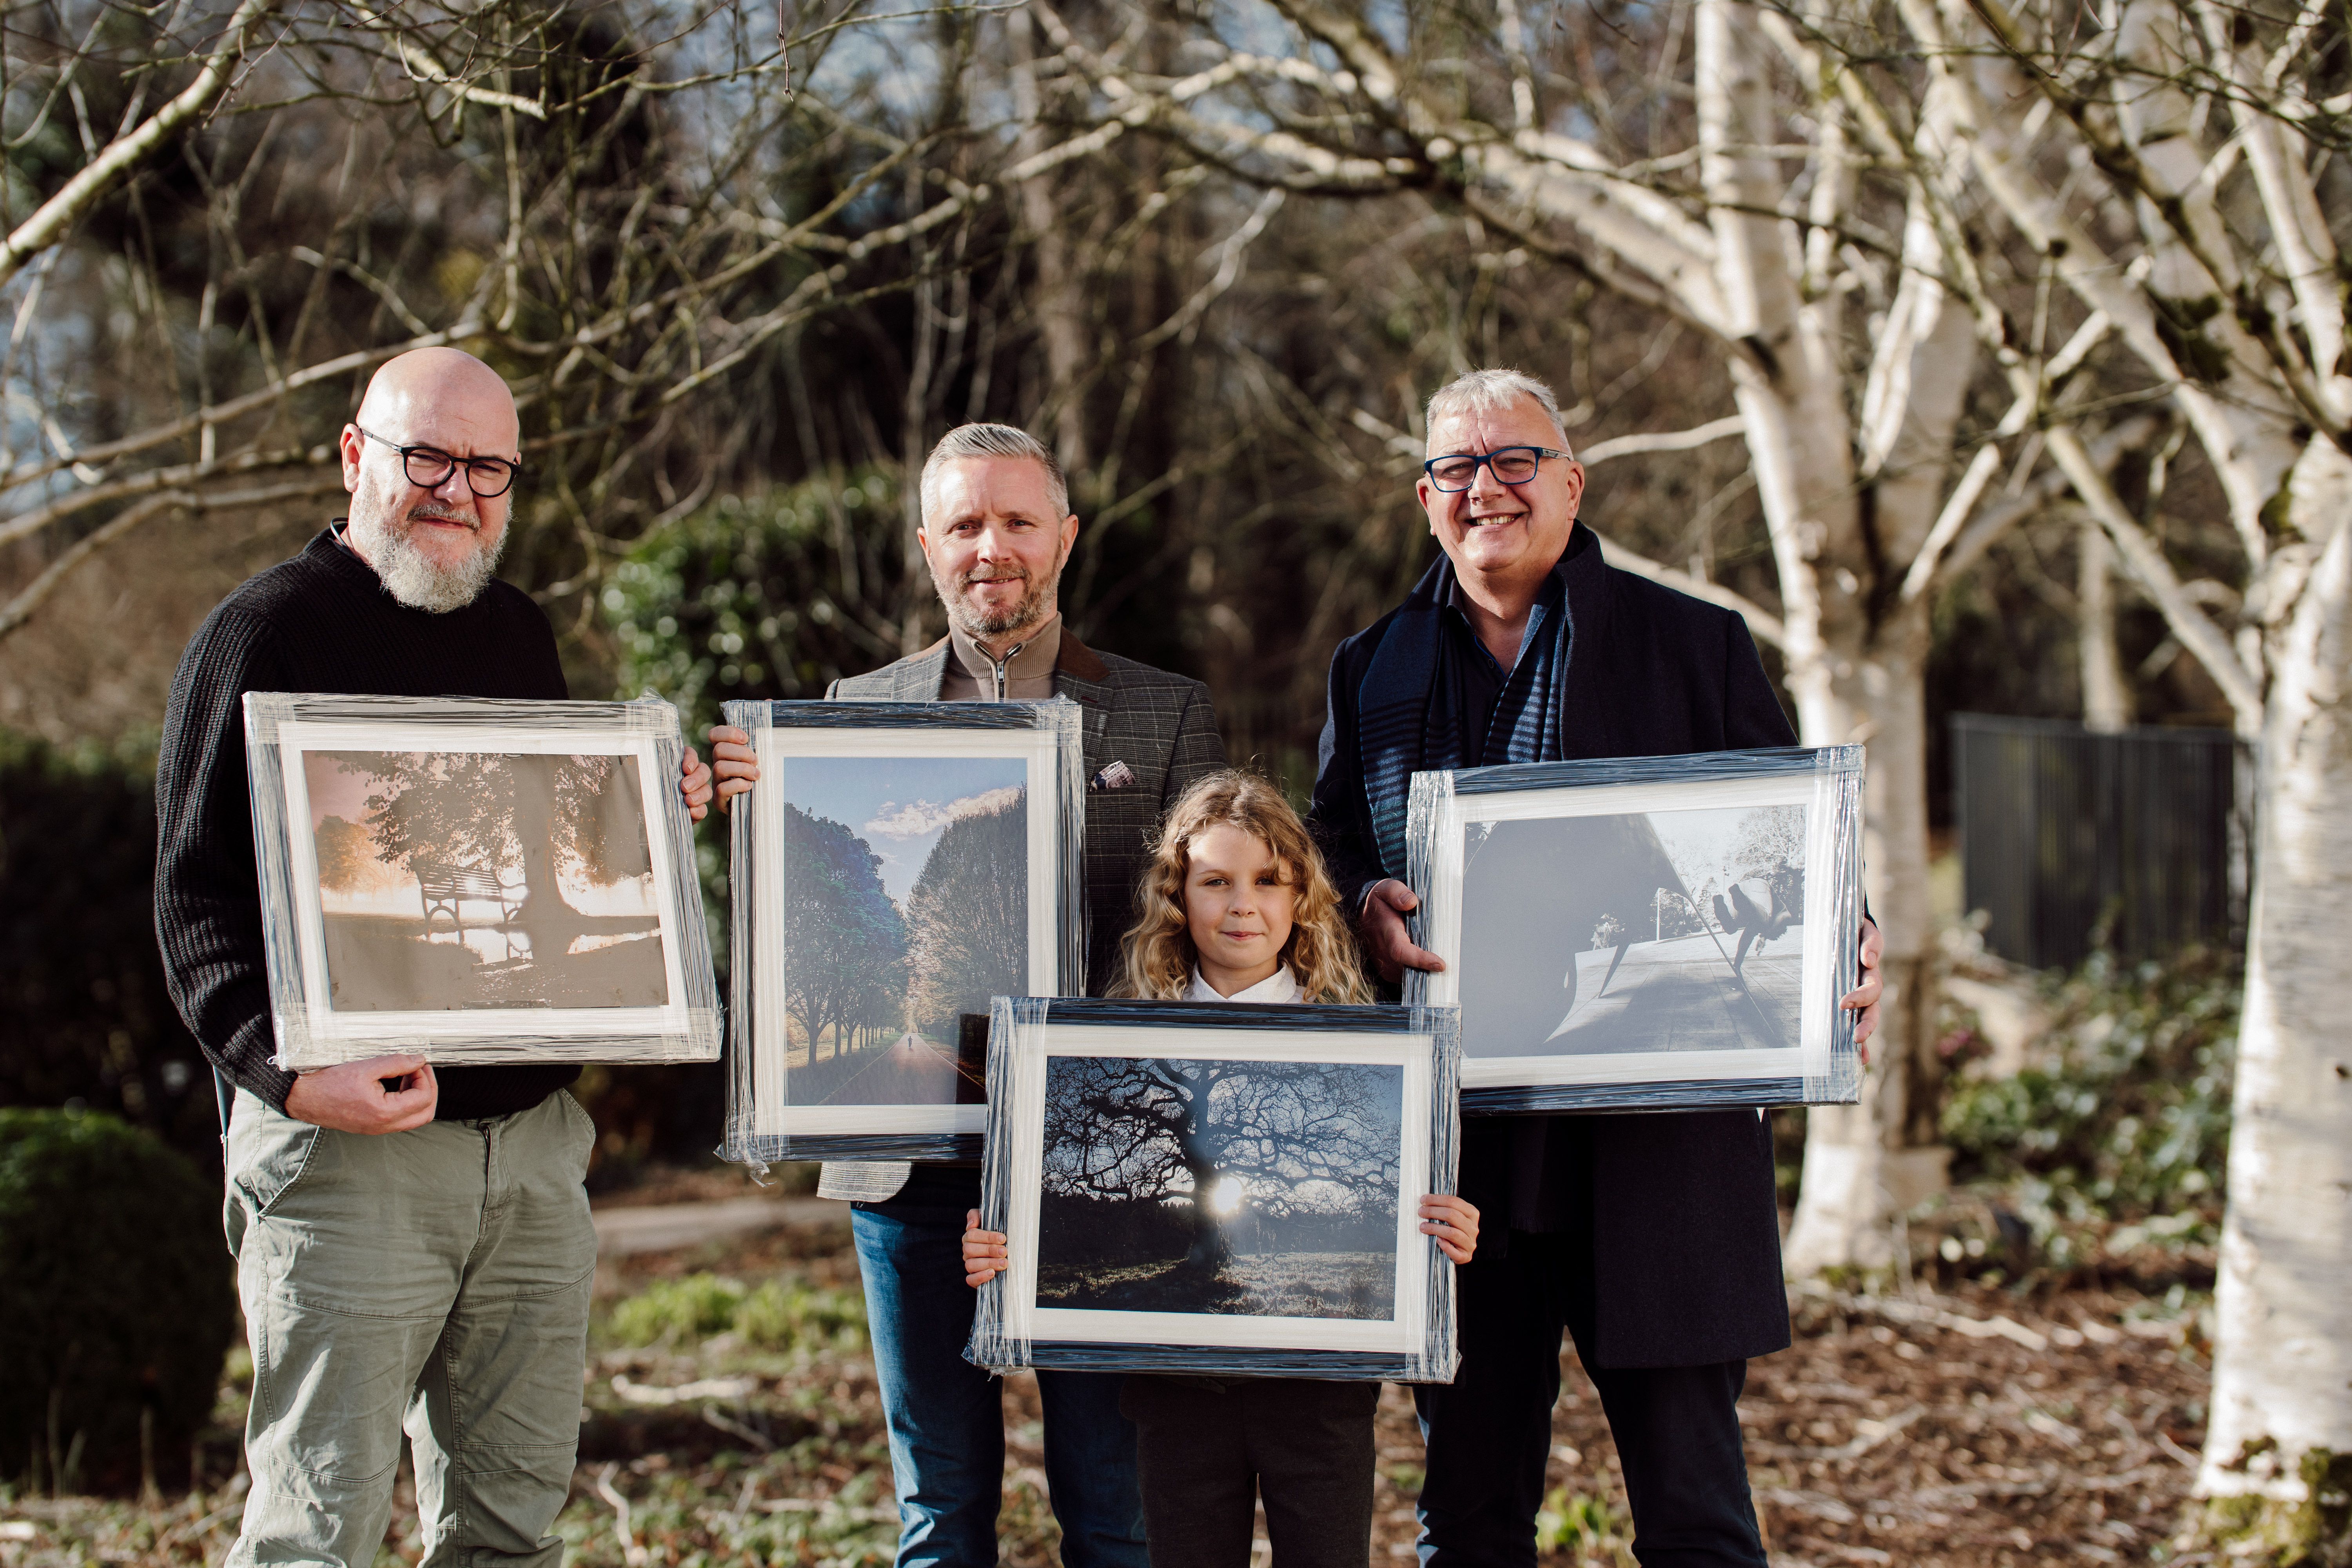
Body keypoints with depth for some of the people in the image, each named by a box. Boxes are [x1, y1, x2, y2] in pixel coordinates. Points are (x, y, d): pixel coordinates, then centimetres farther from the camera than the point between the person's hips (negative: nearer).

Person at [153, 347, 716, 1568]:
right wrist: (292, 1074, -25)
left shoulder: (521, 636, 16)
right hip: (349, 1142, -6)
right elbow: (199, 899, -10)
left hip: (535, 1140, 6)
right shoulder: (267, 633, -4)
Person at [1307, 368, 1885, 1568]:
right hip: (1455, 1141, 3)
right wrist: (1365, 906, -9)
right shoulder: (1375, 669, 15)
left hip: (1657, 1141, -2)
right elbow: (1329, 849, 14)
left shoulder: (1696, 648, 7)